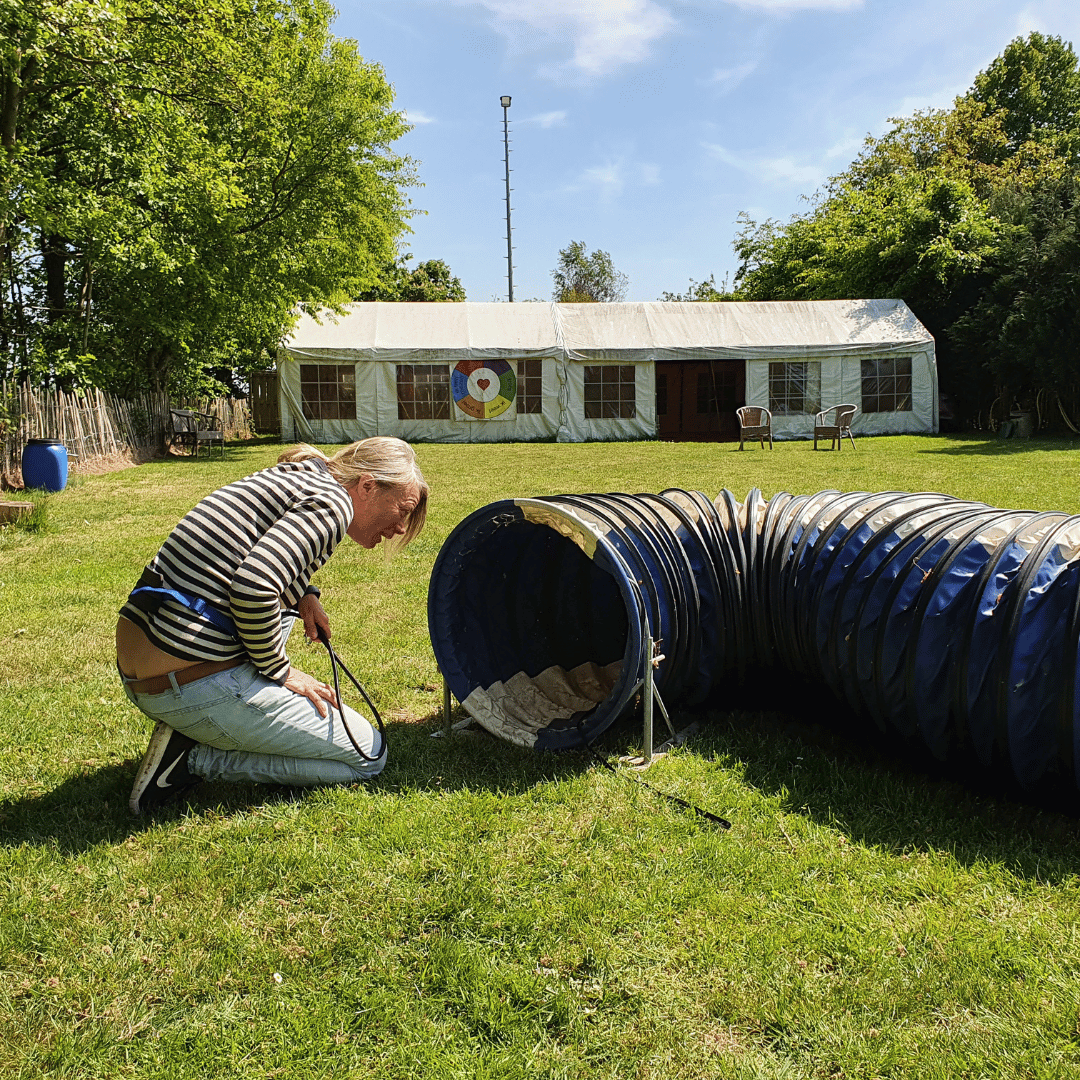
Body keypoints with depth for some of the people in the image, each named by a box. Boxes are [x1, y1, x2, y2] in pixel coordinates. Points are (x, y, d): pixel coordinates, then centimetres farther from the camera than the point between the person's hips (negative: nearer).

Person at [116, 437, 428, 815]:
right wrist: (279, 670, -11)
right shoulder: (332, 501, -11)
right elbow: (254, 588, -26)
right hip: (199, 688, -9)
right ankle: (196, 758, -3)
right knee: (369, 755, 3)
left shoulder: (285, 477, 16)